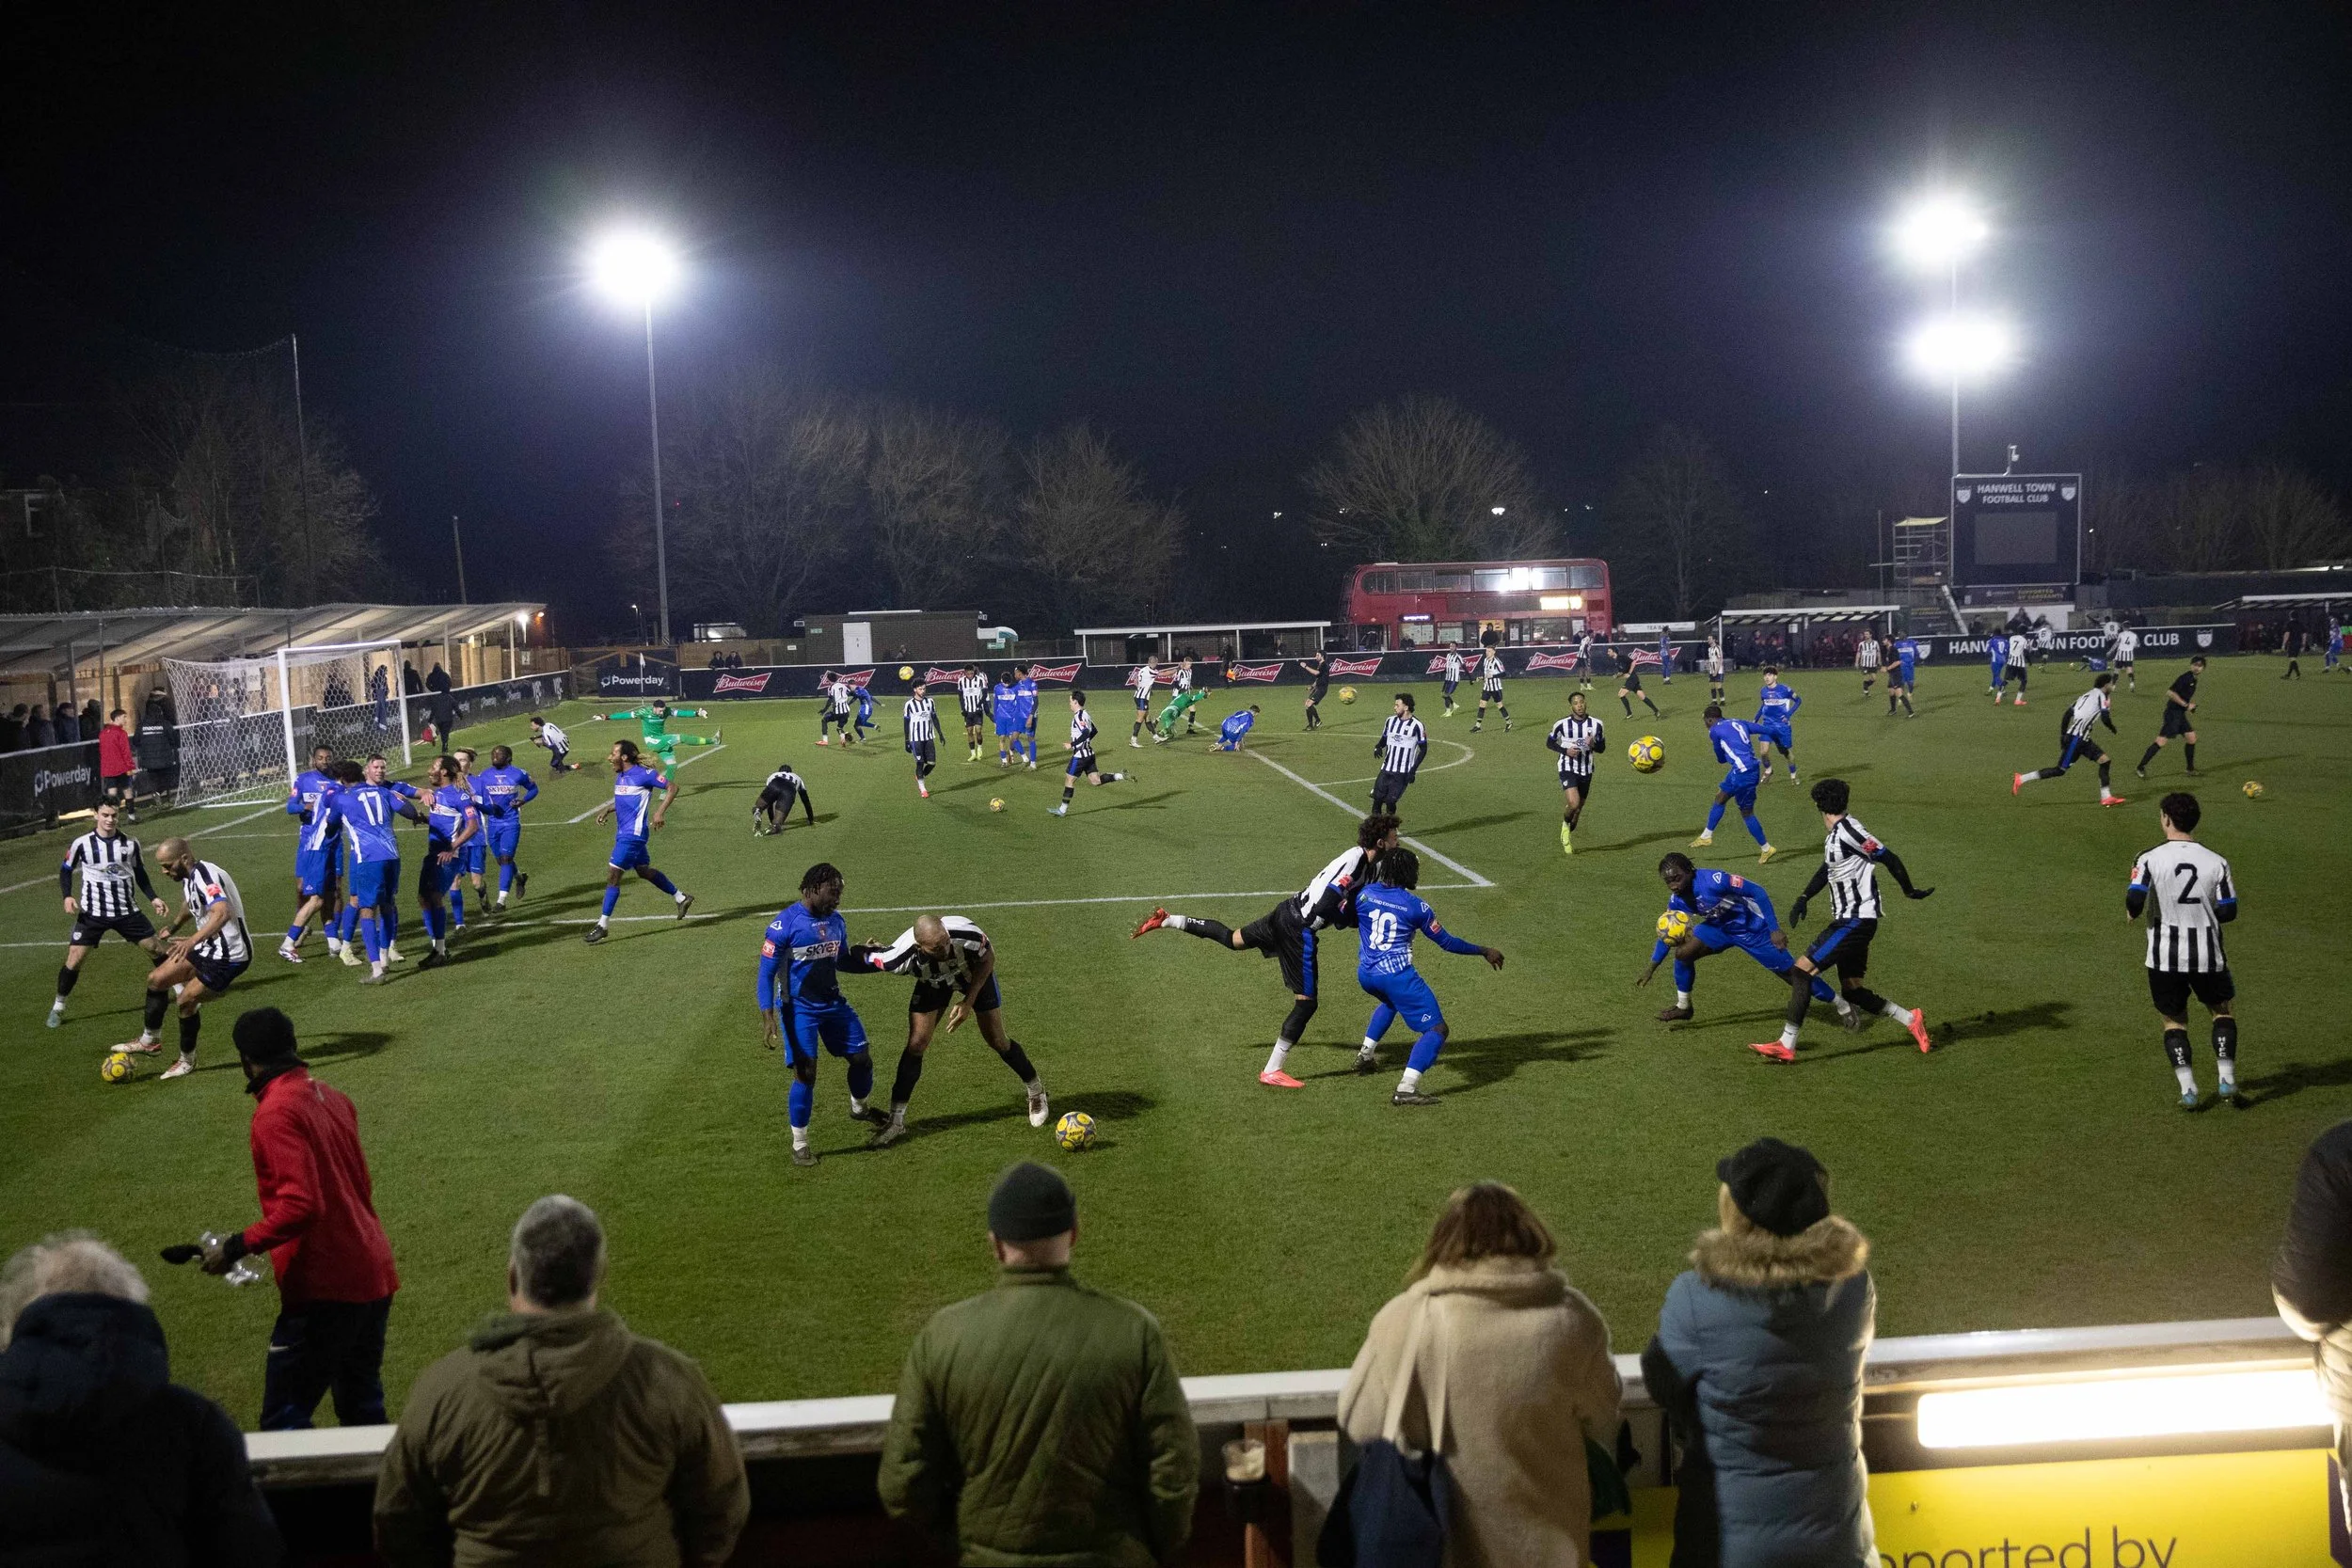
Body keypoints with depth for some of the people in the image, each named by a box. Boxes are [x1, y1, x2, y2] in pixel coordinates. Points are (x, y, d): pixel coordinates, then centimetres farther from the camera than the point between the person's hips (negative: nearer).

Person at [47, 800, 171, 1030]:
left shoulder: (130, 843, -2)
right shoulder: (82, 844, -9)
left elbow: (139, 872, 13)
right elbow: (66, 870, 4)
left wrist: (153, 898, 6)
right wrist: (67, 896, -11)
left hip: (127, 910, 2)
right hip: (92, 913, -2)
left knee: (157, 949, 4)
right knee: (75, 959, -8)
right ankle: (58, 1007, 9)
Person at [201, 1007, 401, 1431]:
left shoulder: (275, 1113, -14)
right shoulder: (332, 1098, 11)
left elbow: (302, 1205, -23)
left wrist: (238, 1246, -16)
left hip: (327, 1288, -9)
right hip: (374, 1275, 9)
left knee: (283, 1421, -3)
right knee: (363, 1415, 18)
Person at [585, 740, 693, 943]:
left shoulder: (643, 774, -15)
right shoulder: (620, 776, 10)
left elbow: (672, 787, -13)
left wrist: (660, 812, -22)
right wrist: (607, 809, 10)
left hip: (633, 835, -10)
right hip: (623, 833, 10)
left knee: (612, 874, -11)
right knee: (644, 871, 22)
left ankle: (602, 925, -7)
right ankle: (681, 898, 37)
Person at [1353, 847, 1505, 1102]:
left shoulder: (1363, 894, 3)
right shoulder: (1416, 906, -6)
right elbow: (1447, 942, 1)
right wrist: (1484, 952, 12)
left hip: (1365, 974, 6)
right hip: (1397, 976, -6)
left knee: (1390, 1002, 41)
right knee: (1436, 1029, -3)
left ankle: (1365, 1054, 42)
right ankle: (1406, 1088, -21)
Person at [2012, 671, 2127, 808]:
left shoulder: (2087, 695, 18)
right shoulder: (2100, 695, -6)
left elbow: (2068, 713, 14)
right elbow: (2105, 718, -16)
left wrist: (2063, 735, 17)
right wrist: (2113, 730, 5)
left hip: (2083, 739, 9)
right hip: (2076, 738, -9)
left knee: (2105, 760, 7)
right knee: (2060, 770, -5)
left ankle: (2106, 798, 6)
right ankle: (2020, 779, -3)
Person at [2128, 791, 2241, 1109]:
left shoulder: (2149, 860, -10)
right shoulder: (2216, 862, -3)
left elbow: (2134, 902, -18)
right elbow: (2228, 912, -1)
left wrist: (2134, 912, 5)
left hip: (2164, 958, -1)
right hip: (2207, 956, 1)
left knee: (2174, 1021, 16)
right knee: (2223, 1011, 24)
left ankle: (2188, 1091, 6)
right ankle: (2227, 1081, 16)